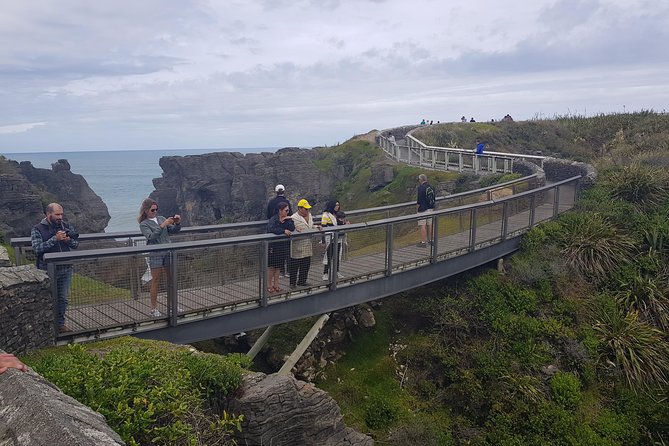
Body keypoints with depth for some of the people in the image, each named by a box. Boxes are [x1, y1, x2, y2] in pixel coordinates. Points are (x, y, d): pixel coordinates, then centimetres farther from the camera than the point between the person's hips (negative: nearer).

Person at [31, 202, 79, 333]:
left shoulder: (67, 226, 5)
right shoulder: (37, 229, -6)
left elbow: (76, 244, 7)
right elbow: (37, 248, -18)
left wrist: (68, 240, -15)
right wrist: (55, 239, -25)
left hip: (66, 269, 4)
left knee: (63, 299, 11)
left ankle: (60, 324, 23)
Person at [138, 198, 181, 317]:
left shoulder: (161, 218, 10)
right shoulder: (144, 224, -3)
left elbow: (173, 231, 10)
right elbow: (152, 237, -19)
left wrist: (177, 223, -9)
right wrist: (163, 225, -26)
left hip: (168, 253, 5)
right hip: (155, 255, -5)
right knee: (156, 281, 2)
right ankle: (154, 308, 12)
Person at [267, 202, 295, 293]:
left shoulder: (288, 219, 4)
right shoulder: (273, 220, -13)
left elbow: (292, 229, -7)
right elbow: (271, 229, -31)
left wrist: (288, 221, -17)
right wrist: (284, 231, -32)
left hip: (283, 246, 5)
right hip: (273, 246, -5)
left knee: (278, 266, 14)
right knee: (271, 266, 4)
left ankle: (276, 284, 23)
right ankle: (269, 285, 15)